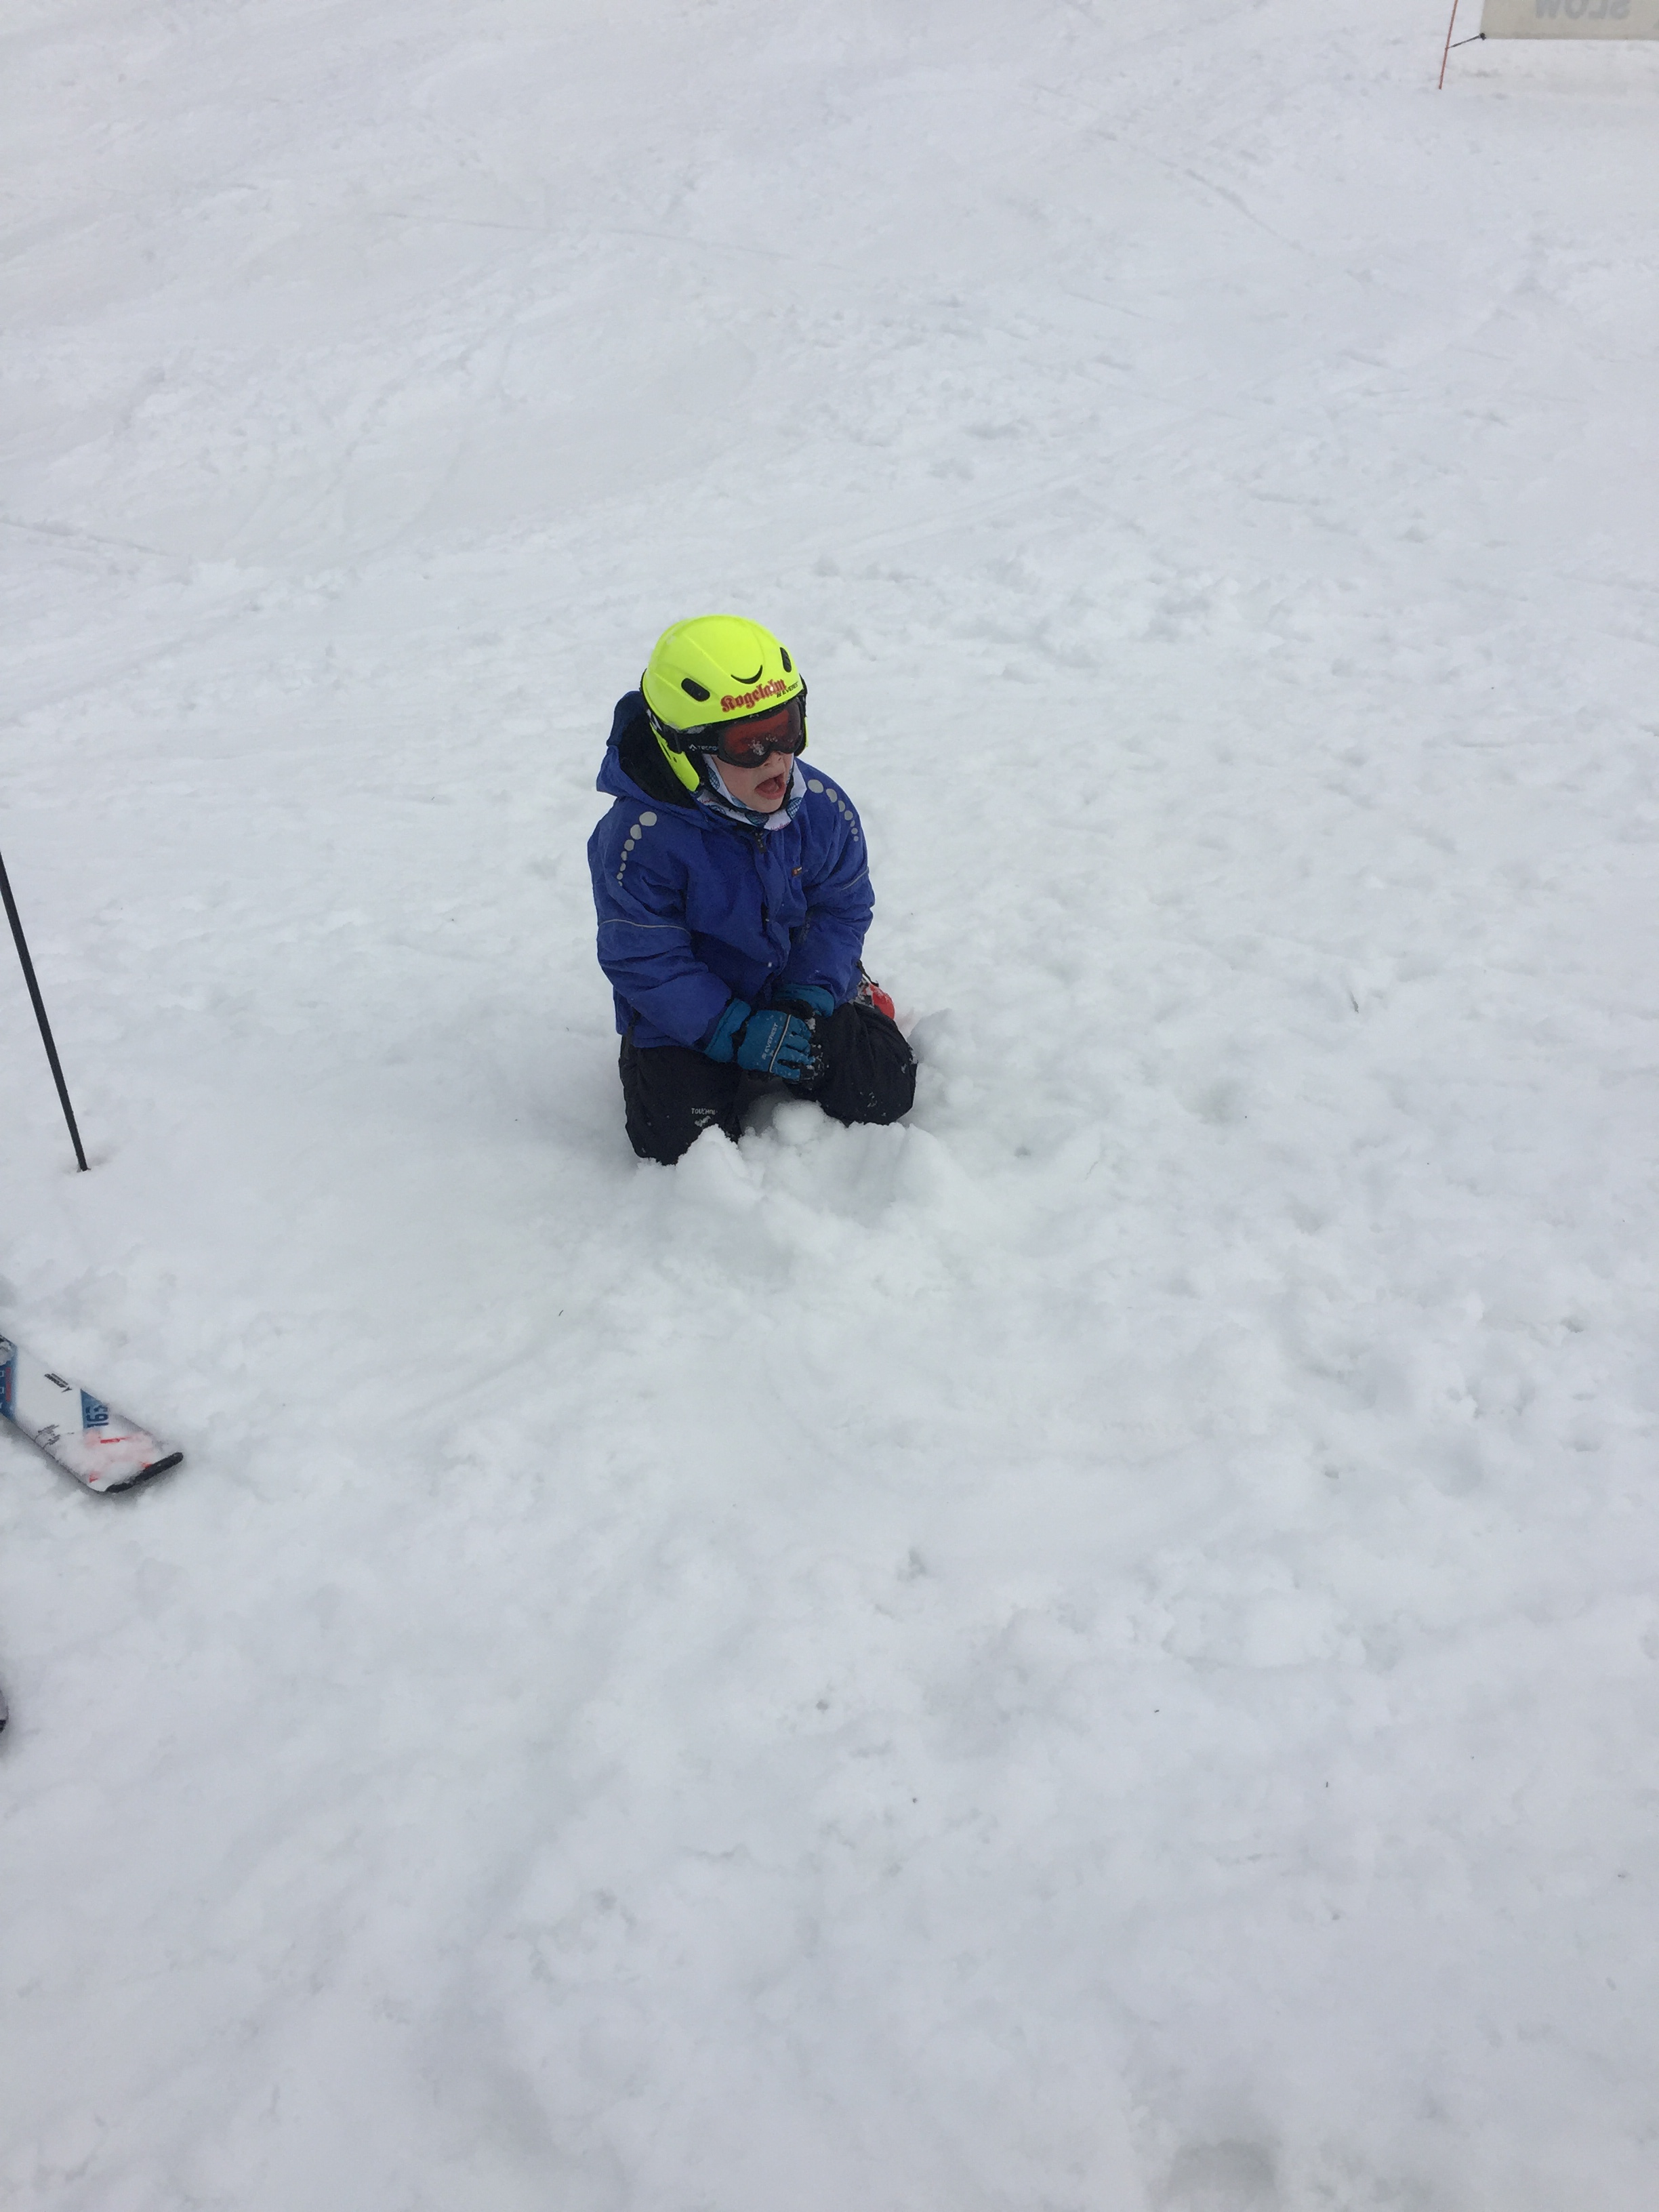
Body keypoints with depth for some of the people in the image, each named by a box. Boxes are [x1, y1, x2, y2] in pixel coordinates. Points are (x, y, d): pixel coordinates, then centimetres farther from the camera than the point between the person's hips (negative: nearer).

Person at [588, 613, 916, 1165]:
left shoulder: (822, 808, -13)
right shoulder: (640, 838, -26)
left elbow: (842, 907, -2)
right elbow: (645, 962, -21)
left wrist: (808, 999, -17)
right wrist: (737, 1033, -26)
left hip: (804, 990, 3)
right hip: (690, 1016, -3)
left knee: (885, 1092, -6)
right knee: (678, 1140, -17)